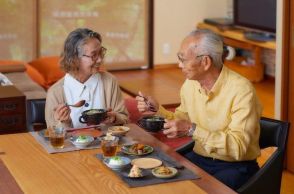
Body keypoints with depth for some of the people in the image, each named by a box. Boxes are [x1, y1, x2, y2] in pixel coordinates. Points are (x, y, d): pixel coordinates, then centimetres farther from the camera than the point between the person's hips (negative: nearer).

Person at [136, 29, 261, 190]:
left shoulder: (241, 90, -20)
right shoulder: (190, 84, 2)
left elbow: (238, 147, -27)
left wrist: (192, 129, -31)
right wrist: (157, 109, 1)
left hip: (234, 166, -6)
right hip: (199, 158, 6)